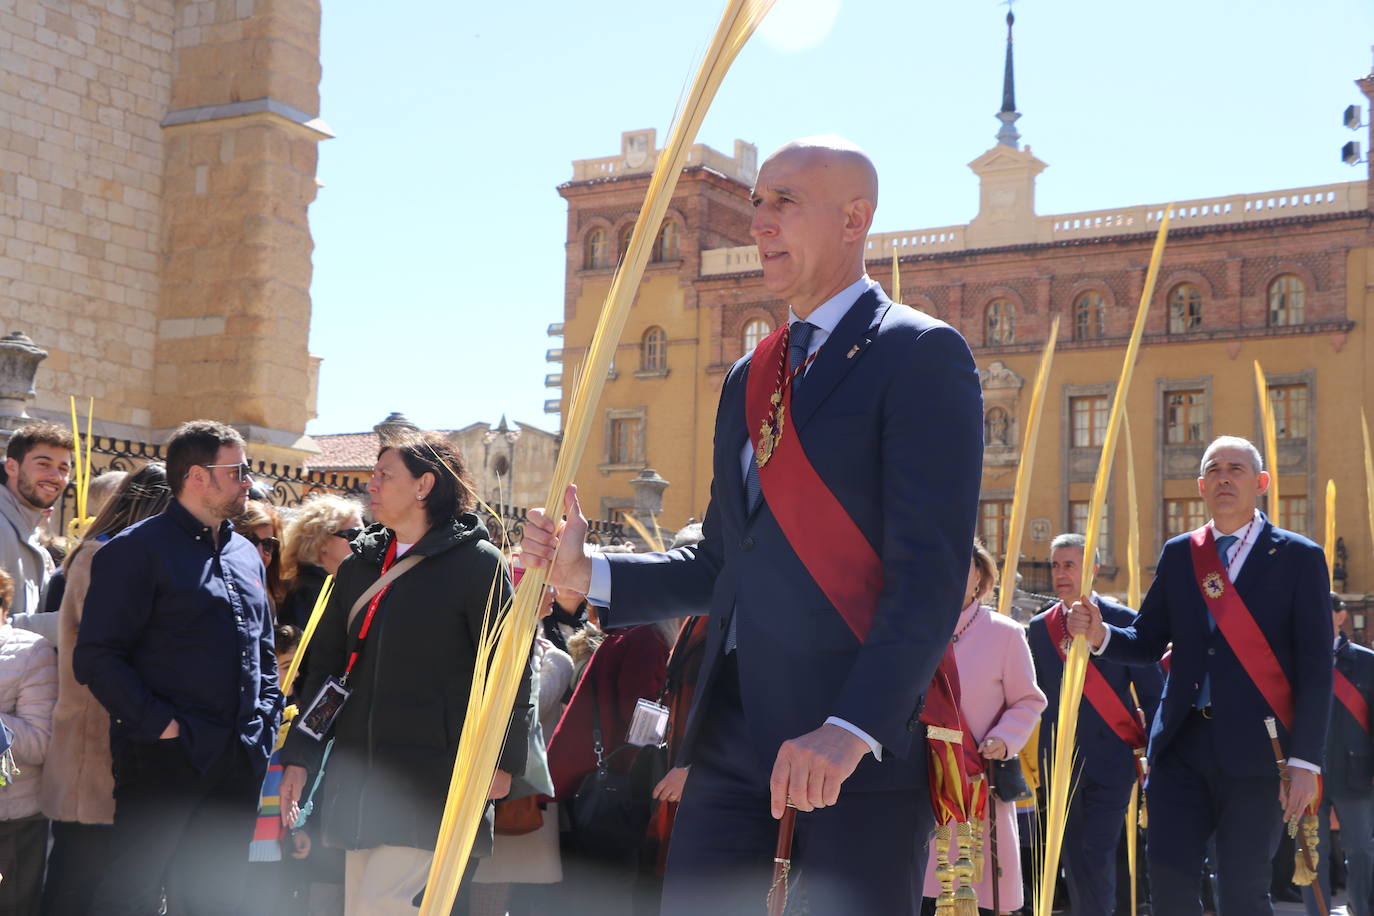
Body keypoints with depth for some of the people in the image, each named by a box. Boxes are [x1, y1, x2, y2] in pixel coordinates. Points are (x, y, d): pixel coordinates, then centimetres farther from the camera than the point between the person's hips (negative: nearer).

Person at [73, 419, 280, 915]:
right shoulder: (137, 550, -6)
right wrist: (159, 724, -18)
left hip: (239, 762, 7)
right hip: (164, 757, -7)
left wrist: (266, 722, 10)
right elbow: (97, 657, -13)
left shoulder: (247, 556, 16)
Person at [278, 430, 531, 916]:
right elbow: (325, 663, 18)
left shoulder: (476, 562, -4)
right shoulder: (359, 565, 15)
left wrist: (501, 760, -11)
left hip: (432, 780, -7)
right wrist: (298, 756, 13)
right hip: (360, 777, 7)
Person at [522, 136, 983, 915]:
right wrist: (587, 574, 4)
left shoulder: (921, 354, -5)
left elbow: (932, 568, -14)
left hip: (866, 734, -6)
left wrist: (852, 728, -23)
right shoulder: (748, 380, 19)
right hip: (736, 727, 7)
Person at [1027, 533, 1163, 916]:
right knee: (1074, 863, 7)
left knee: (1097, 858, -11)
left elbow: (1153, 694, 0)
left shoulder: (1123, 621, -2)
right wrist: (1038, 759, 6)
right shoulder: (1040, 627, 8)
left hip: (1111, 759, -4)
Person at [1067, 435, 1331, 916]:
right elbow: (1148, 642, 11)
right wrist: (1100, 634, -11)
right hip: (1183, 744, 3)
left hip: (1254, 749, -3)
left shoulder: (1299, 557, 0)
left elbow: (1315, 667, -4)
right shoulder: (1178, 554, 12)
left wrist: (1305, 761, -10)